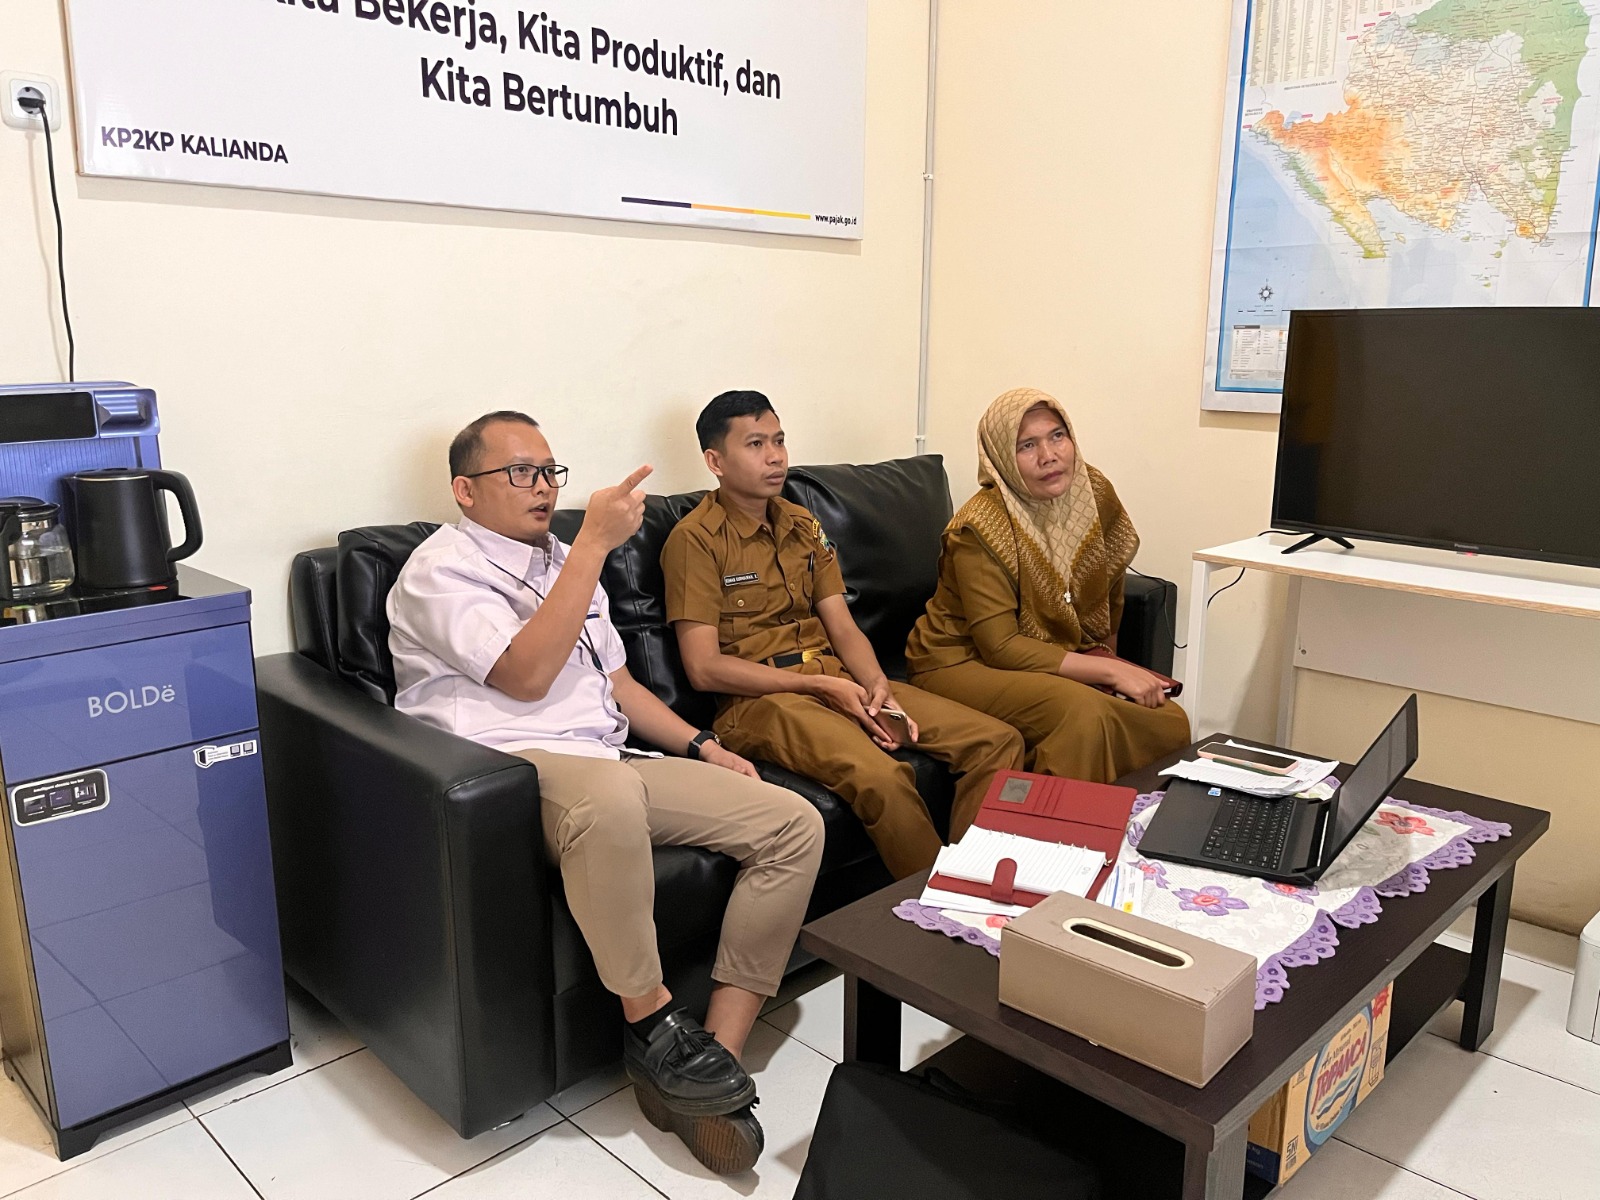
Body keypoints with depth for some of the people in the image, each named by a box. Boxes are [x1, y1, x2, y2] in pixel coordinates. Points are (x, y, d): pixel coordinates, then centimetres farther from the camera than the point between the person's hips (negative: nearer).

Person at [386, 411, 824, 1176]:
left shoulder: (564, 563, 23)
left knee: (794, 825, -9)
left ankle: (714, 1056, -10)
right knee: (610, 793, -44)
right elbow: (527, 675, -19)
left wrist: (701, 746, 13)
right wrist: (595, 543, -18)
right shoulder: (443, 568, -3)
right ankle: (651, 1022, -19)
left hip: (610, 762, 8)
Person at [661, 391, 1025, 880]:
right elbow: (704, 668, -11)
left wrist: (877, 685, -9)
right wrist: (820, 685, -14)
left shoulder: (803, 526, 17)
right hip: (758, 700, -7)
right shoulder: (695, 540, -6)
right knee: (881, 776, -35)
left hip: (837, 680, 7)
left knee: (998, 741, -7)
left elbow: (843, 628, 12)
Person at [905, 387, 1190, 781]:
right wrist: (1109, 670, -25)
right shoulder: (980, 528, -22)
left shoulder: (1094, 492, -4)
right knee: (1083, 711, -33)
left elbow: (1111, 575, 17)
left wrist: (1105, 651, 17)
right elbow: (1000, 648, -24)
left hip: (1063, 657, 6)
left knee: (1170, 723, -13)